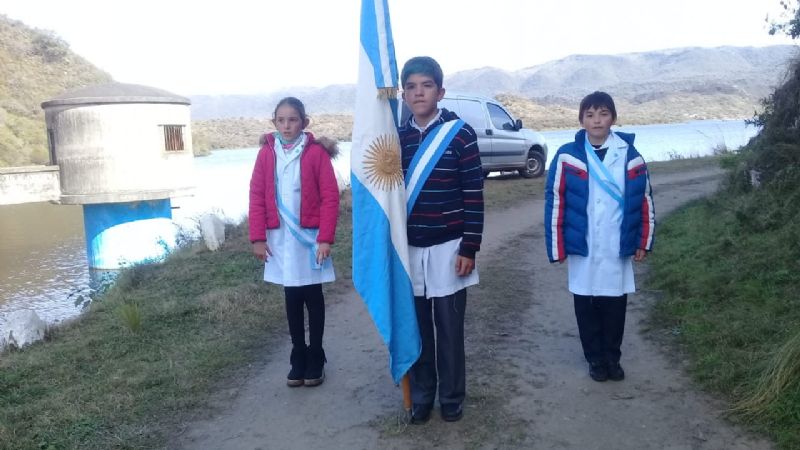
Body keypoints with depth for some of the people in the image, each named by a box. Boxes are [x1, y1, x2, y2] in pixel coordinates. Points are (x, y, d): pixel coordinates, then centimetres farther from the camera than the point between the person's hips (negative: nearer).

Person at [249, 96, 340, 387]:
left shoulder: (316, 152, -7)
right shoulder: (266, 153, 1)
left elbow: (330, 197, -9)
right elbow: (256, 197, 2)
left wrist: (325, 238, -13)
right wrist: (258, 237, -2)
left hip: (309, 236, -2)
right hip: (280, 238, 3)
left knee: (313, 298, 9)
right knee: (292, 299, 12)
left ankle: (315, 359, 22)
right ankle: (298, 358, 24)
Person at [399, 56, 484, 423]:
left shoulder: (460, 133, -6)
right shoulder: (397, 137, 5)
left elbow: (474, 195, -7)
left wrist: (469, 248, -9)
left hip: (448, 248, -3)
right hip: (408, 249, 3)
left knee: (449, 328, 7)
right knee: (417, 327, 10)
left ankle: (452, 397, 24)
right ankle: (421, 396, 24)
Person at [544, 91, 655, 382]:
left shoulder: (629, 155, 0)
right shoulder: (567, 156, -7)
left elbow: (645, 200, 7)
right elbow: (555, 203, -5)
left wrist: (644, 242, 7)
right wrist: (557, 247, -6)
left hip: (618, 249, 1)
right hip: (582, 248, -1)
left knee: (615, 306, 12)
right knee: (586, 306, 10)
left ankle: (612, 357, 31)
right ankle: (595, 358, 29)